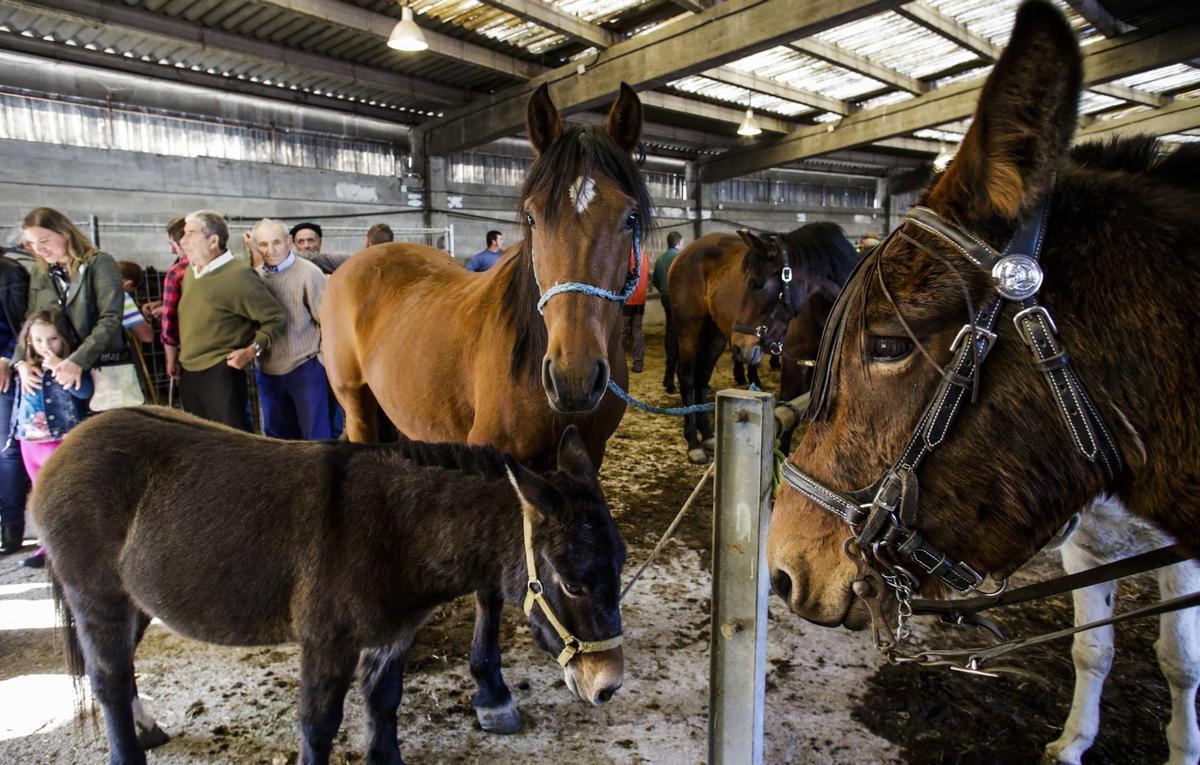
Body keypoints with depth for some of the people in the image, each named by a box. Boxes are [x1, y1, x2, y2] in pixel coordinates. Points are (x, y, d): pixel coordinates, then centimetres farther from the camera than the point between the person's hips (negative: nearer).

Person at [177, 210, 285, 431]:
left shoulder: (239, 275, -13)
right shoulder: (190, 272, 11)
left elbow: (275, 317, -11)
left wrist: (252, 350, -19)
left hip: (221, 373, -8)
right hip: (187, 374, 8)